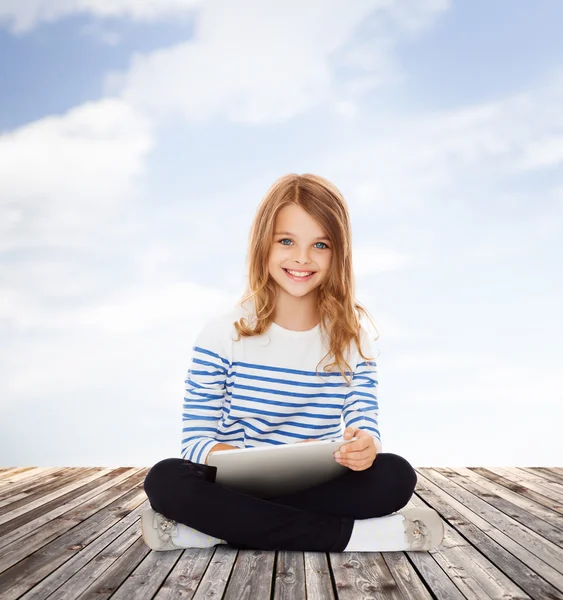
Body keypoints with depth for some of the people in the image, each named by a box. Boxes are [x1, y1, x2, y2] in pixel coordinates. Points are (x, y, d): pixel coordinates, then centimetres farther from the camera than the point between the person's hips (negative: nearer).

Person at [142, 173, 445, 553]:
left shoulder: (352, 340, 2)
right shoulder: (222, 334, -4)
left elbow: (366, 428, -4)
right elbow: (196, 442, -6)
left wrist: (364, 448, -30)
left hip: (318, 488, 1)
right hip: (239, 484, -1)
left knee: (396, 476, -26)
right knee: (166, 480, -31)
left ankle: (216, 526, -24)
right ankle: (349, 535, -26)